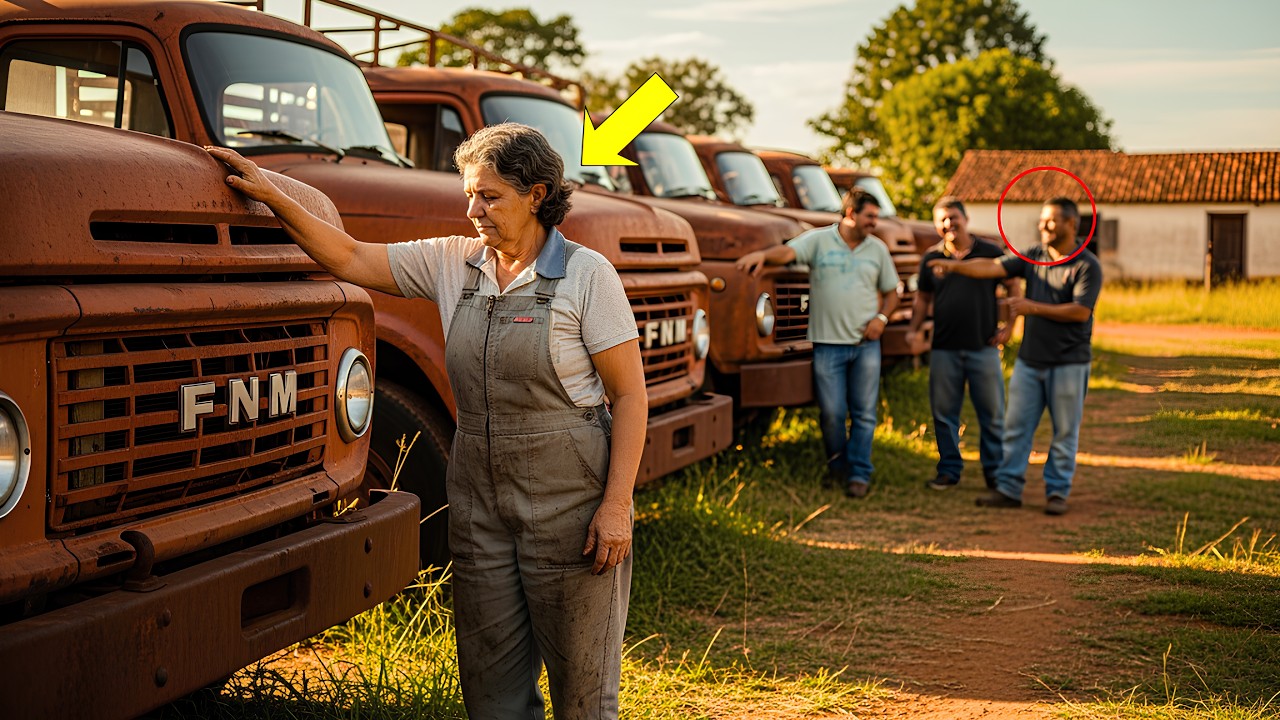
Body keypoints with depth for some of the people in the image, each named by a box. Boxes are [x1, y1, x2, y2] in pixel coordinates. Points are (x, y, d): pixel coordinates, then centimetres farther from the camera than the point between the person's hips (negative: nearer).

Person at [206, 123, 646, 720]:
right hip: (478, 499, 5)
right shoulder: (452, 264, 7)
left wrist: (615, 506, -14)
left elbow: (630, 396, -9)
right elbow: (348, 259, 8)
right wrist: (272, 197, -3)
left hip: (569, 498, -5)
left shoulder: (587, 274, -7)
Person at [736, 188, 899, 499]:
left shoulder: (877, 249, 11)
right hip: (828, 342, -2)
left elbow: (891, 292, 17)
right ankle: (837, 462, 25)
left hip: (866, 344, 3)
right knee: (831, 412, 1)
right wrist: (763, 254, -40)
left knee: (864, 412, 2)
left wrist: (882, 317, -2)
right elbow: (788, 251, -19)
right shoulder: (819, 240, -1)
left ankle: (859, 474, 10)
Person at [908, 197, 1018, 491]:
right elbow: (923, 297, 17)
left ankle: (994, 470, 15)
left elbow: (1013, 288, 9)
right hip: (943, 349, 2)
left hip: (984, 347, -2)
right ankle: (949, 470, 18)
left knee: (992, 413, 3)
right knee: (944, 412, 7)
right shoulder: (931, 258, 6)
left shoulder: (990, 253, 0)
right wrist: (914, 329, 5)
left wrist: (1008, 326, 2)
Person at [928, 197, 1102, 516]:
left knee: (1065, 431, 4)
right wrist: (955, 266, -18)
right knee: (1016, 426, 5)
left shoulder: (1087, 266, -9)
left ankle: (1057, 492, 13)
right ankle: (1008, 488, 10)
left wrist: (1033, 308, -17)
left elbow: (1080, 311, -17)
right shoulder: (1033, 257, 7)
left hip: (1068, 363, -5)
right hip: (1030, 359, 5)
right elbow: (993, 267, -4)